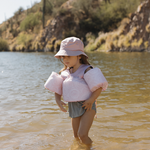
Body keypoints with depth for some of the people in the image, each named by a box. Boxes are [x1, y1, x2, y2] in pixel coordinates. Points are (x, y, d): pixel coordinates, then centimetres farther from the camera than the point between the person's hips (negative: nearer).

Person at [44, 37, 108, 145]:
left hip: (87, 107, -6)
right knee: (76, 136, 16)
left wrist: (91, 100, -27)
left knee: (82, 135, -18)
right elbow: (57, 88, 12)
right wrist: (58, 100, -6)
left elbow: (99, 87, -18)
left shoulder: (86, 70, -13)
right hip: (73, 108, 6)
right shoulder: (64, 73, 4)